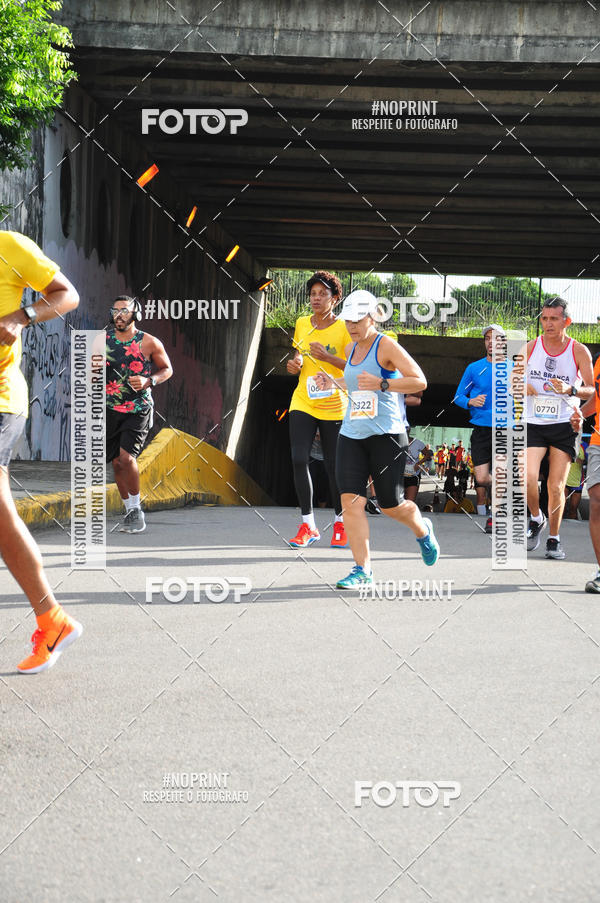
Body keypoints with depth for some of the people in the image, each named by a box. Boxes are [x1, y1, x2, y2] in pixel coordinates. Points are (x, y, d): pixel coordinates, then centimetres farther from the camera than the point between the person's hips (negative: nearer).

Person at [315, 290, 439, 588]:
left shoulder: (386, 346, -8)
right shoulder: (351, 350, 14)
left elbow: (420, 381, -13)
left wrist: (382, 384, -23)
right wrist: (334, 382, 16)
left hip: (386, 435, -6)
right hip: (351, 434, 6)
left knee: (390, 505, 2)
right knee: (351, 501, -9)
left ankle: (423, 531, 36)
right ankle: (362, 569, -5)